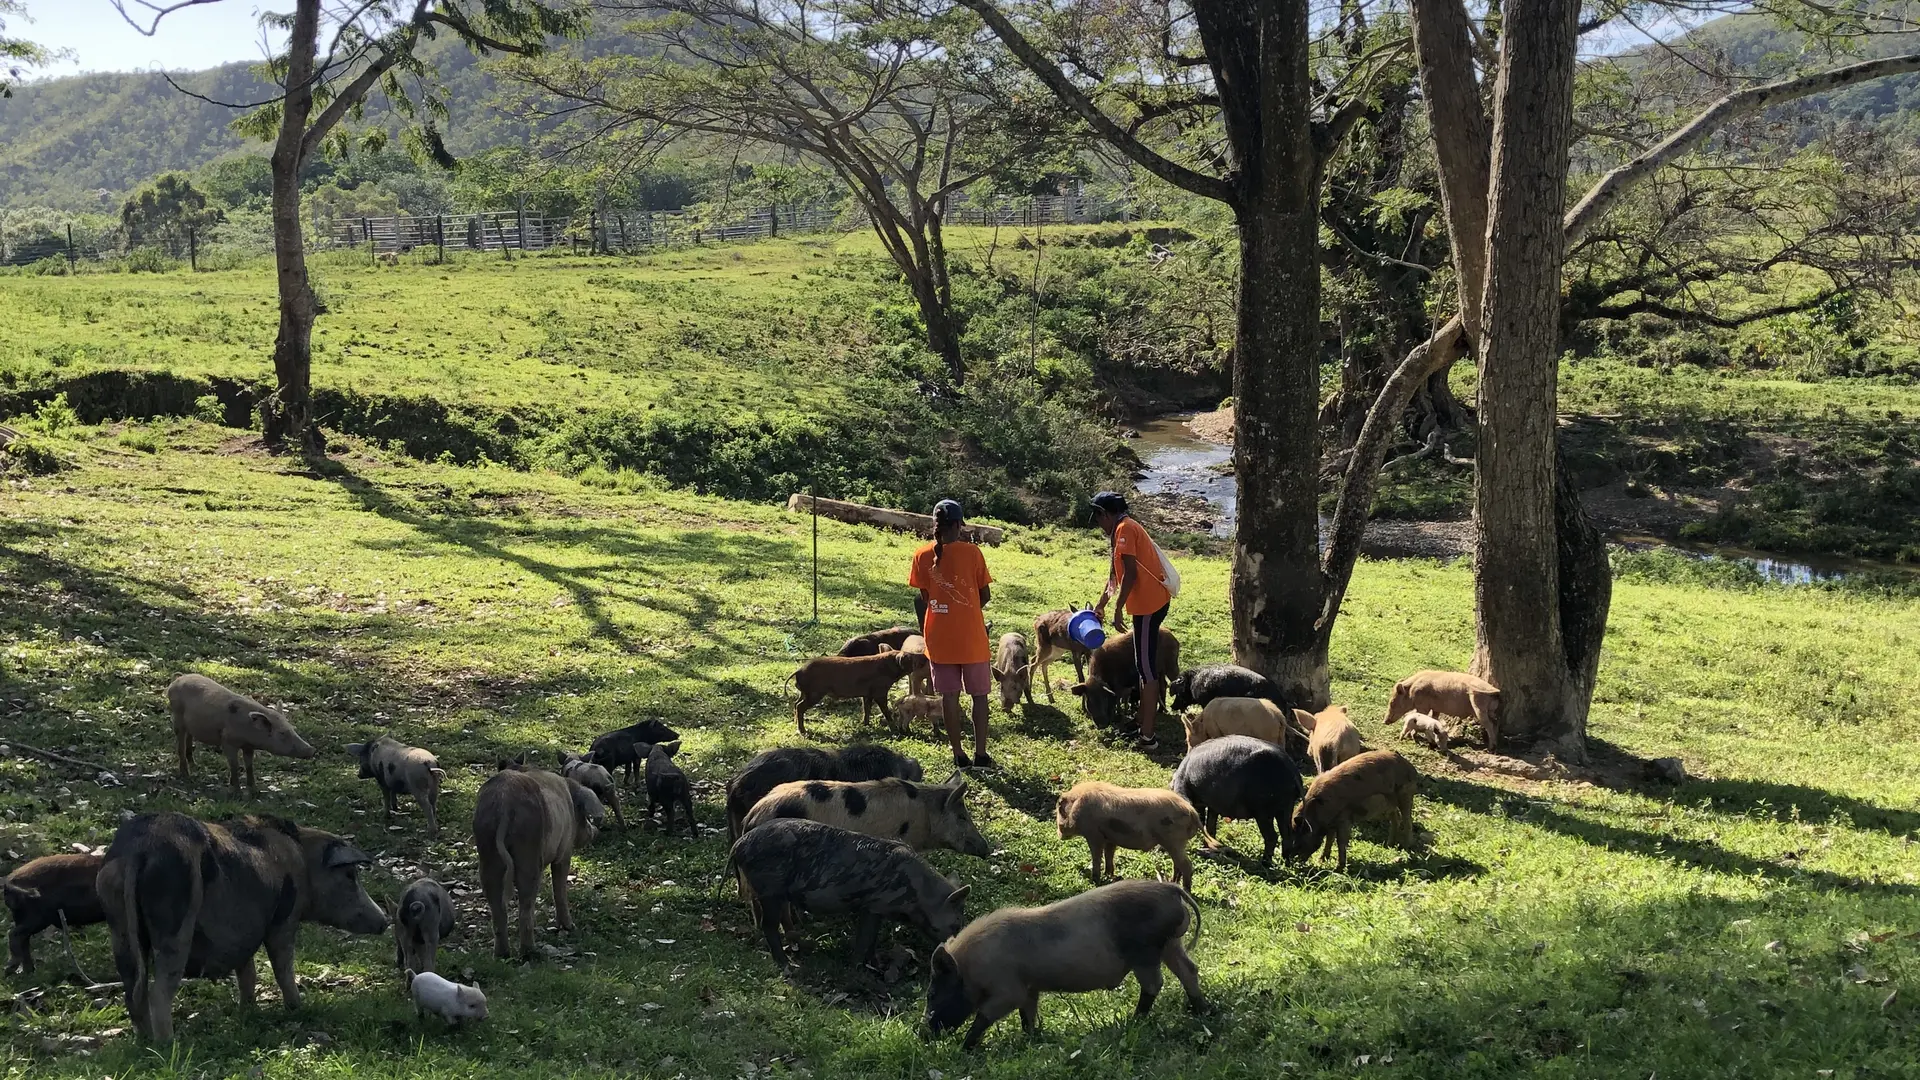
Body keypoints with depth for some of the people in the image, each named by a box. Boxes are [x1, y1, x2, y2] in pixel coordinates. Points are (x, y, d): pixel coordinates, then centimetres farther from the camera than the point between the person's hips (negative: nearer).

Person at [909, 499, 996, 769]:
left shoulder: (923, 556, -4)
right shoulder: (972, 553, -9)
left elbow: (924, 597, 1)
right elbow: (985, 595, -3)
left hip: (939, 636, 2)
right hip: (971, 635, -2)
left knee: (949, 695, 9)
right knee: (979, 694, 9)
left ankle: (959, 754, 10)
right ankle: (980, 754, 9)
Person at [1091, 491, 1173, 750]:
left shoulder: (1124, 529, -11)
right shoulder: (1127, 528, 19)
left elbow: (1130, 573, -19)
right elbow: (1116, 573, 29)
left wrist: (1118, 610, -15)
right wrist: (1101, 604, 36)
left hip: (1148, 604, -10)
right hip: (1153, 601, 10)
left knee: (1146, 666, -8)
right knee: (1144, 664, 17)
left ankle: (1148, 737, -7)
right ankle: (1143, 724, 25)